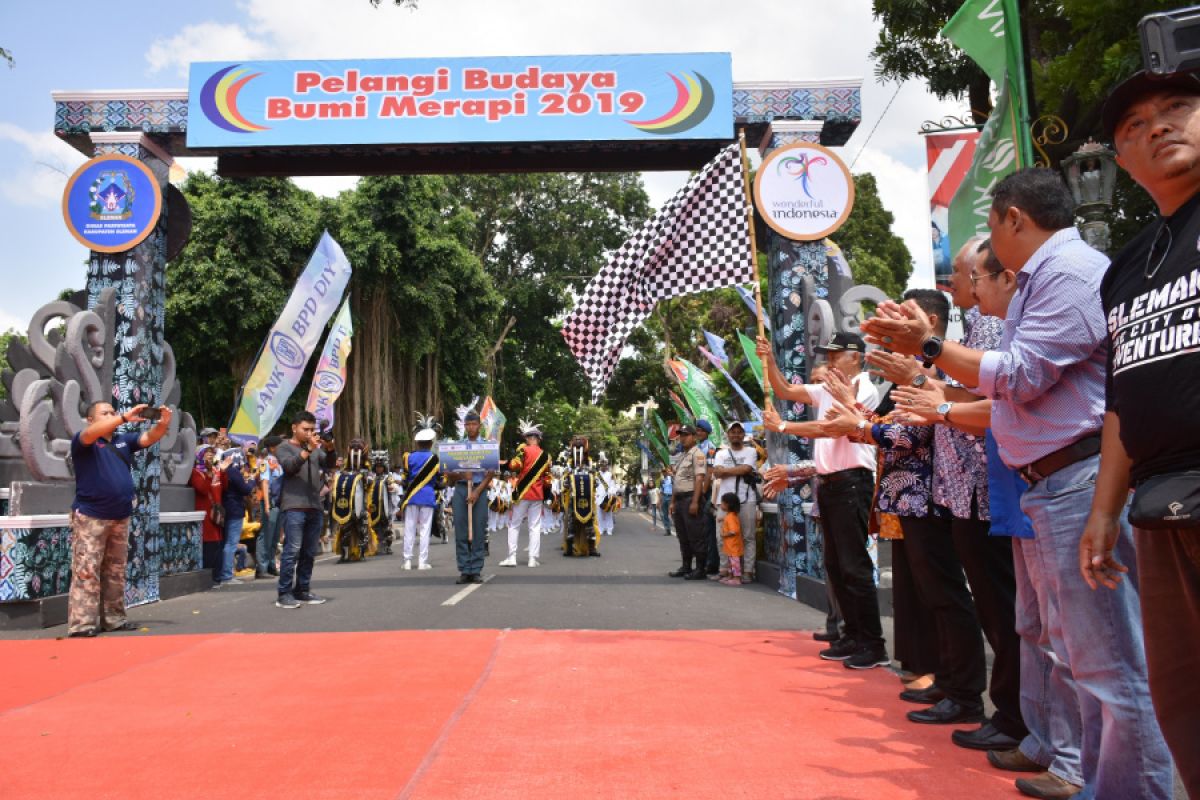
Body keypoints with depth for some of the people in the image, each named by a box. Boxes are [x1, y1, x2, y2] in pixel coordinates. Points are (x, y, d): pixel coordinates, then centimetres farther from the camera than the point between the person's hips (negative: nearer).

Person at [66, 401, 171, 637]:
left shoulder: (124, 440, 12)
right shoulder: (82, 442, -2)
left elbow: (149, 438, 0)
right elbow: (91, 433, -23)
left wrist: (162, 424, -22)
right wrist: (125, 417, -33)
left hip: (120, 518, 6)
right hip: (90, 517, -6)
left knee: (115, 572, 11)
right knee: (86, 571, -7)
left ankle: (113, 618, 18)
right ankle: (82, 623, -5)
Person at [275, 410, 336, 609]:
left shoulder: (317, 448, 20)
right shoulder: (284, 448, 4)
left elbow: (330, 463, 6)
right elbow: (289, 466, -14)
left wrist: (330, 448, -13)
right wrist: (308, 449, -24)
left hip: (314, 506, 6)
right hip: (294, 506, -6)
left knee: (310, 552, 8)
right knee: (292, 550, -10)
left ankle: (302, 590, 16)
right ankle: (284, 593, -6)